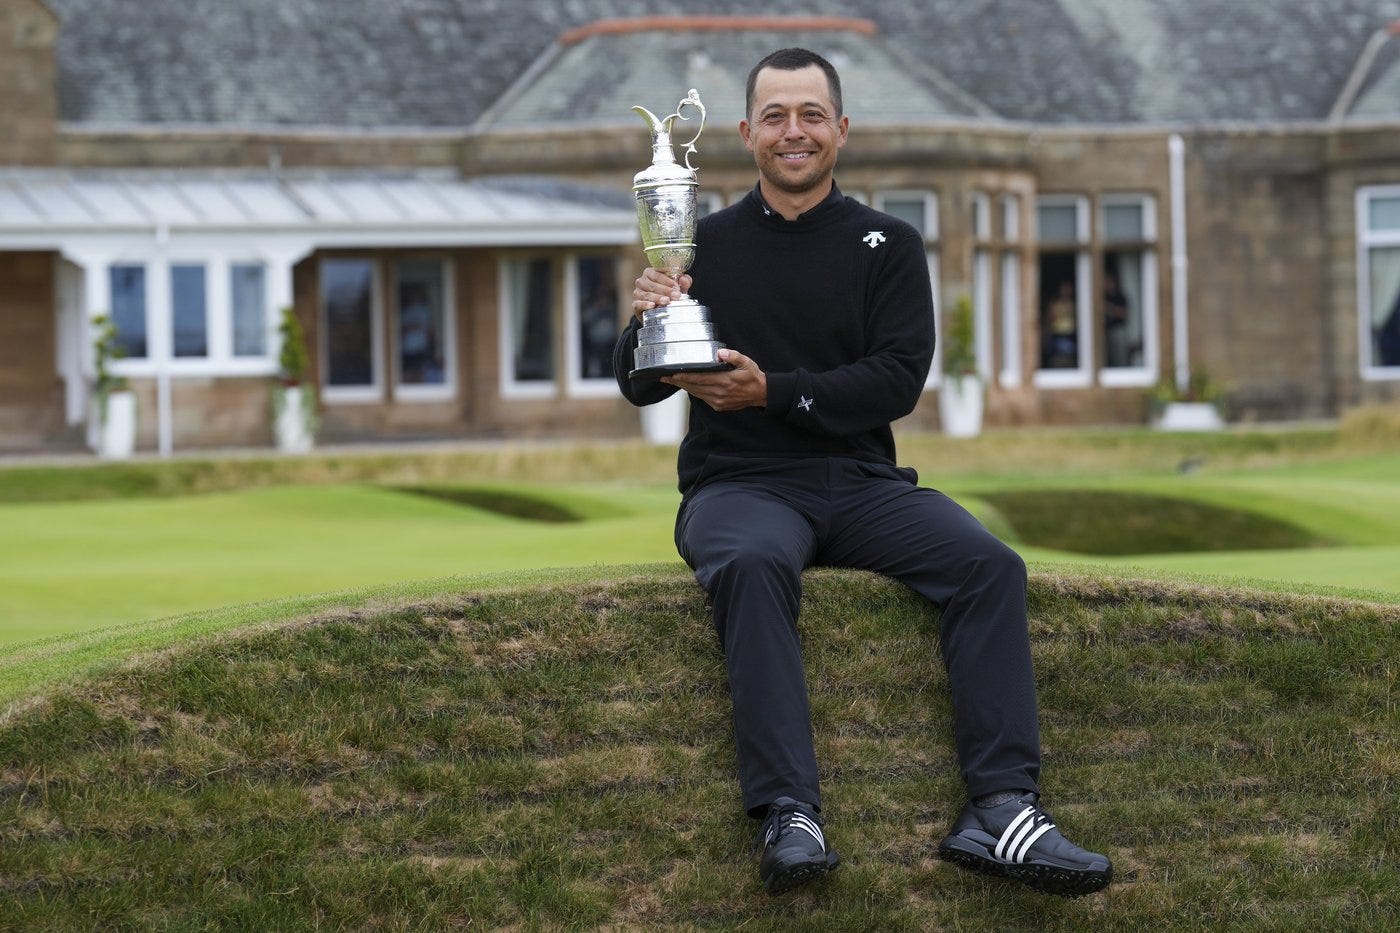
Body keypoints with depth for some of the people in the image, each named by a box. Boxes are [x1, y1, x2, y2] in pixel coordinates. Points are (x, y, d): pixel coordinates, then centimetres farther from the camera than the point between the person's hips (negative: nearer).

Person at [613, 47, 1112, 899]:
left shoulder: (888, 246, 10)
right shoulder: (705, 245, 9)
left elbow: (899, 381, -3)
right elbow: (638, 388, 7)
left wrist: (772, 391, -15)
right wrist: (646, 324, -16)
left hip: (861, 481, 2)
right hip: (739, 485, -2)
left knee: (988, 564, -25)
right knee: (755, 564, -37)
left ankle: (1001, 810, -31)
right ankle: (790, 817, -43)